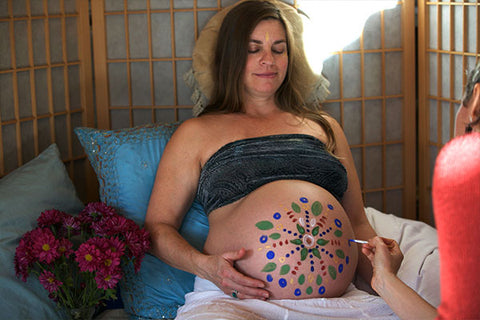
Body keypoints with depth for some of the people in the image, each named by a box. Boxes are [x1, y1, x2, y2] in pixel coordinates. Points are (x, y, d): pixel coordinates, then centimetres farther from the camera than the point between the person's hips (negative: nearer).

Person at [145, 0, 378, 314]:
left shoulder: (324, 127, 24)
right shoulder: (198, 133, 15)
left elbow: (358, 224, 22)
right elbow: (158, 226, 10)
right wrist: (203, 265, -10)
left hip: (335, 294, 2)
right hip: (241, 296, -1)